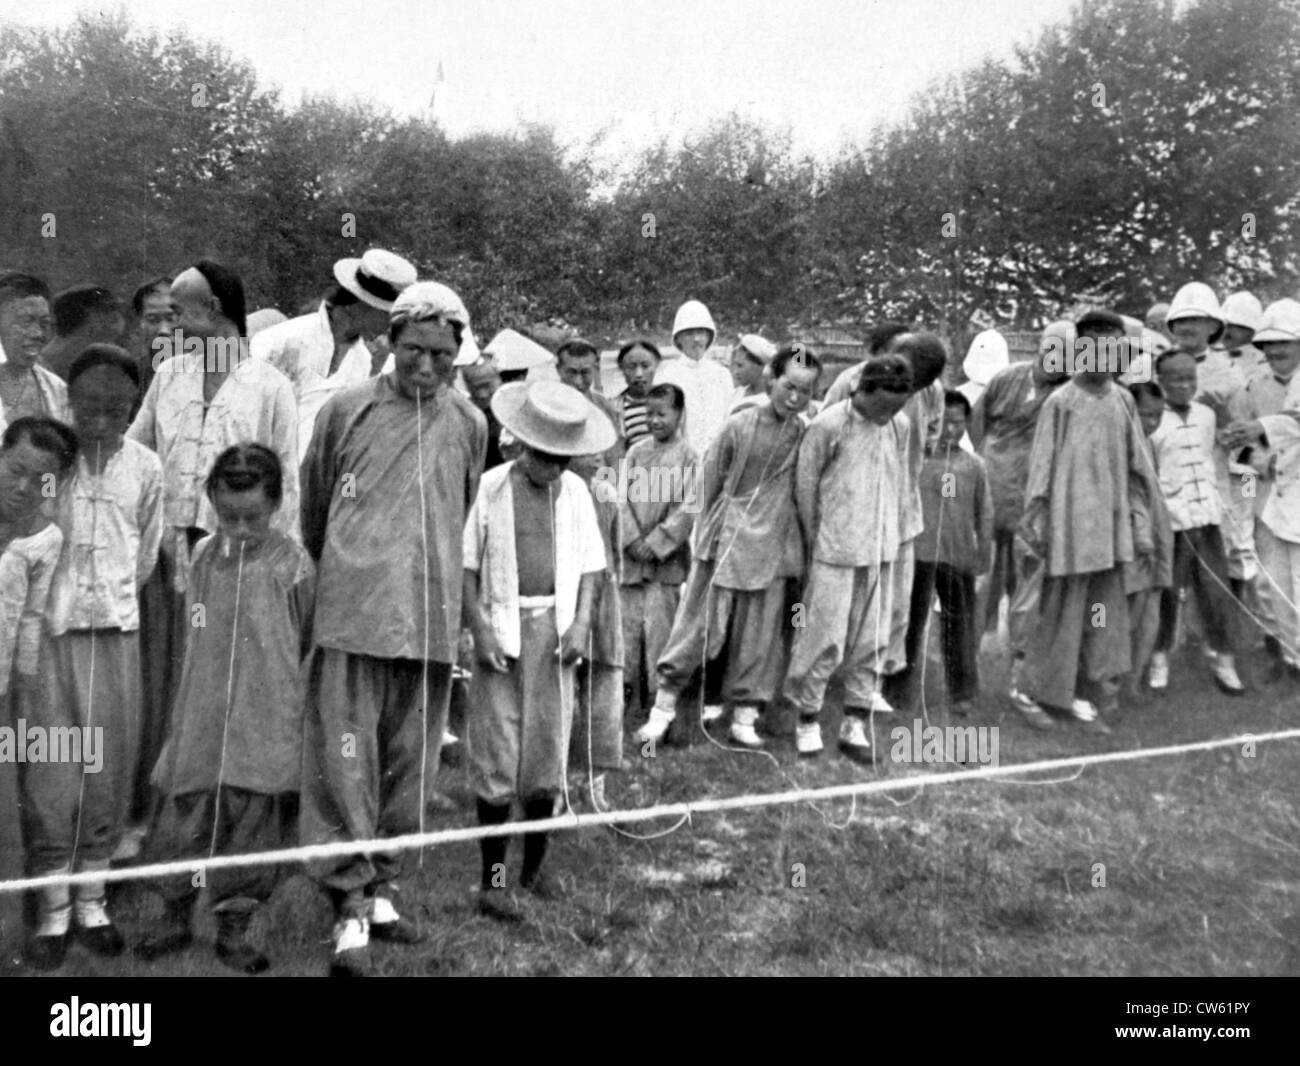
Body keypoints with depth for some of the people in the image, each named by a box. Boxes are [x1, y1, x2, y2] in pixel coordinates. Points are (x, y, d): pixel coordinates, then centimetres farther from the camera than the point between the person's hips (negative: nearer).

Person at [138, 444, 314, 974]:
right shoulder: (203, 557, 4)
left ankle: (234, 929, 20)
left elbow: (306, 642, 2)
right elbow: (194, 633, 15)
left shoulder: (292, 564, -6)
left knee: (253, 819, 3)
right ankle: (175, 916, 28)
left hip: (266, 720, -3)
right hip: (202, 716, 3)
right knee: (184, 815, 8)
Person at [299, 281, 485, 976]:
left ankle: (382, 890, 25)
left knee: (408, 763, 10)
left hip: (431, 620, 3)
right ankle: (350, 909, 5)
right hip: (353, 614, -3)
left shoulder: (469, 424, 8)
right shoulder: (347, 410, 0)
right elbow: (311, 506, 13)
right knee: (345, 762, -4)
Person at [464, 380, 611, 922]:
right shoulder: (490, 488, -4)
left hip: (556, 630, 3)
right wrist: (479, 629, -11)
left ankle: (534, 866, 27)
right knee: (497, 757, 0)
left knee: (549, 752, 9)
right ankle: (492, 878, 11)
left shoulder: (575, 491, 6)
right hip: (504, 630, -3)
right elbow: (467, 567, -2)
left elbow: (590, 566, 8)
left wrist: (582, 623, -5)